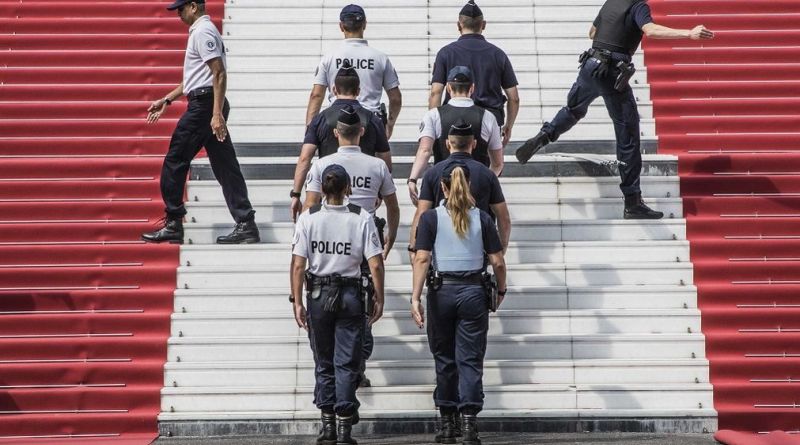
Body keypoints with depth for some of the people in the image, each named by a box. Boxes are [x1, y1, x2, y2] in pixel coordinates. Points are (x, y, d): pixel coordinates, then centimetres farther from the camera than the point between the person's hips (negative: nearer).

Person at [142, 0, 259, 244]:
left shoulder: (202, 31, -9)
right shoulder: (201, 30, 23)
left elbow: (219, 73, -20)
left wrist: (216, 114, -26)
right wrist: (167, 100, 28)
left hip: (204, 105, -10)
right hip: (211, 106, 10)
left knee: (174, 162, -1)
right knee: (225, 166, 5)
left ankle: (173, 224, 6)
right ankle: (246, 224, 3)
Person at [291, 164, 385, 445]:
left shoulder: (307, 218, -4)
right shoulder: (362, 218, -6)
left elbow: (298, 266, -6)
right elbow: (376, 265, -9)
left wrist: (297, 302, 0)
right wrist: (379, 299, 2)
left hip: (318, 294, 1)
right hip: (350, 295, -1)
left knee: (324, 363, 14)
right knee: (346, 364, 6)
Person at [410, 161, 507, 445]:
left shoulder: (431, 218, -2)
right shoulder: (482, 218, 2)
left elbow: (422, 259, -11)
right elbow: (498, 262, 1)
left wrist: (416, 297, -12)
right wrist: (501, 291, 16)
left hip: (441, 291, 0)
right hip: (474, 291, 0)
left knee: (444, 359, 11)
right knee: (470, 359, 4)